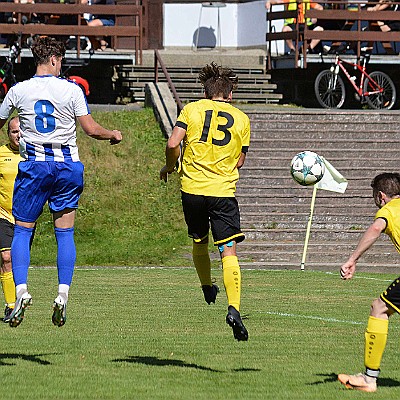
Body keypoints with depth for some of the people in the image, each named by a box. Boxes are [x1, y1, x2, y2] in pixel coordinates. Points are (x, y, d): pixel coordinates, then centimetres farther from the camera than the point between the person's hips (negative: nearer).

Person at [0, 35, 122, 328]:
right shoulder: (72, 89, -3)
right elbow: (91, 129, -4)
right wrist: (113, 135, 15)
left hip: (33, 166, 0)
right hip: (68, 165, 0)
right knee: (65, 232, 7)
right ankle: (63, 294, -3)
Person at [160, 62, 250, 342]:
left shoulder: (192, 109, 4)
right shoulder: (241, 119, 8)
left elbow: (173, 144, -8)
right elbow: (240, 161, 14)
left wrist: (169, 167, 10)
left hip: (192, 187, 1)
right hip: (223, 190, -1)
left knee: (199, 242, 24)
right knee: (228, 251, -8)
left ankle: (208, 288, 42)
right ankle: (234, 308, -24)